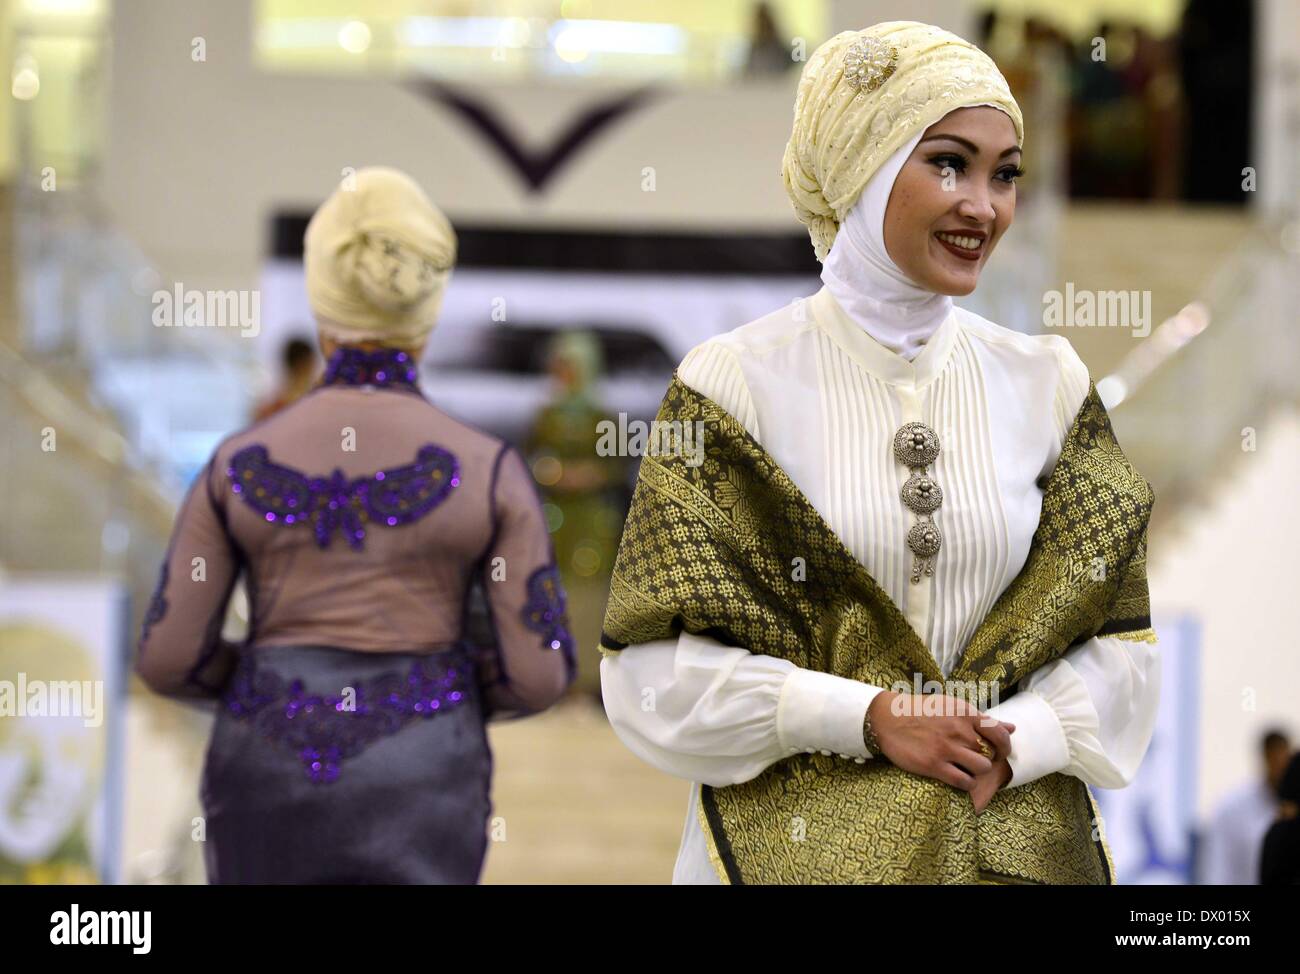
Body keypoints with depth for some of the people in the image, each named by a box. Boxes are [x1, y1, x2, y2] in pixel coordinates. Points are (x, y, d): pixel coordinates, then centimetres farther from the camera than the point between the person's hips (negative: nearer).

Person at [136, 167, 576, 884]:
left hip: (273, 793, 2)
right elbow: (539, 671, -5)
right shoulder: (488, 469, -4)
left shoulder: (239, 463, -1)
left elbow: (168, 657, -2)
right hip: (415, 799, -2)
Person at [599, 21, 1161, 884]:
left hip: (1016, 836, 3)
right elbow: (659, 661, -8)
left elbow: (1115, 641, 3)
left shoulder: (1047, 384, 4)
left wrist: (1012, 743, -14)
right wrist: (866, 716, -17)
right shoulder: (738, 383, -5)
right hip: (796, 839, -3)